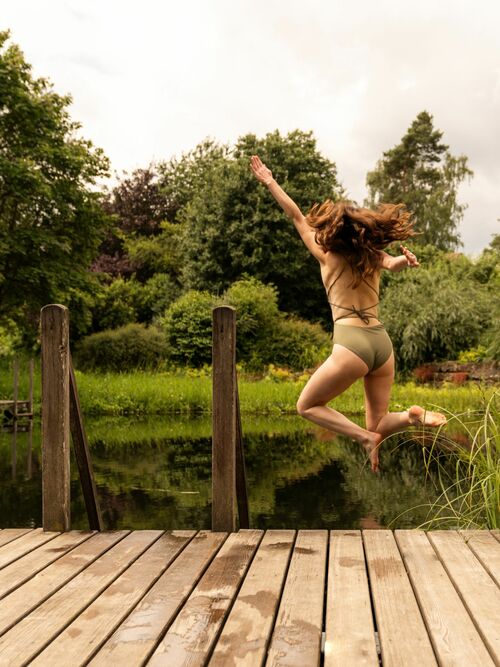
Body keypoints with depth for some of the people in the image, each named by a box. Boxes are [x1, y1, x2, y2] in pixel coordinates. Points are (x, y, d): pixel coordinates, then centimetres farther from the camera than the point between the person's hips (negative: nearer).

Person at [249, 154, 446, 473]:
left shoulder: (327, 256, 4)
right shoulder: (373, 256, 14)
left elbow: (297, 217, 11)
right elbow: (394, 263, -7)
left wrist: (270, 182, 20)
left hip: (351, 342, -6)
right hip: (382, 342, 6)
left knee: (307, 406, 14)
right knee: (378, 424, 19)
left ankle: (367, 437, -5)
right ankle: (412, 416, -12)